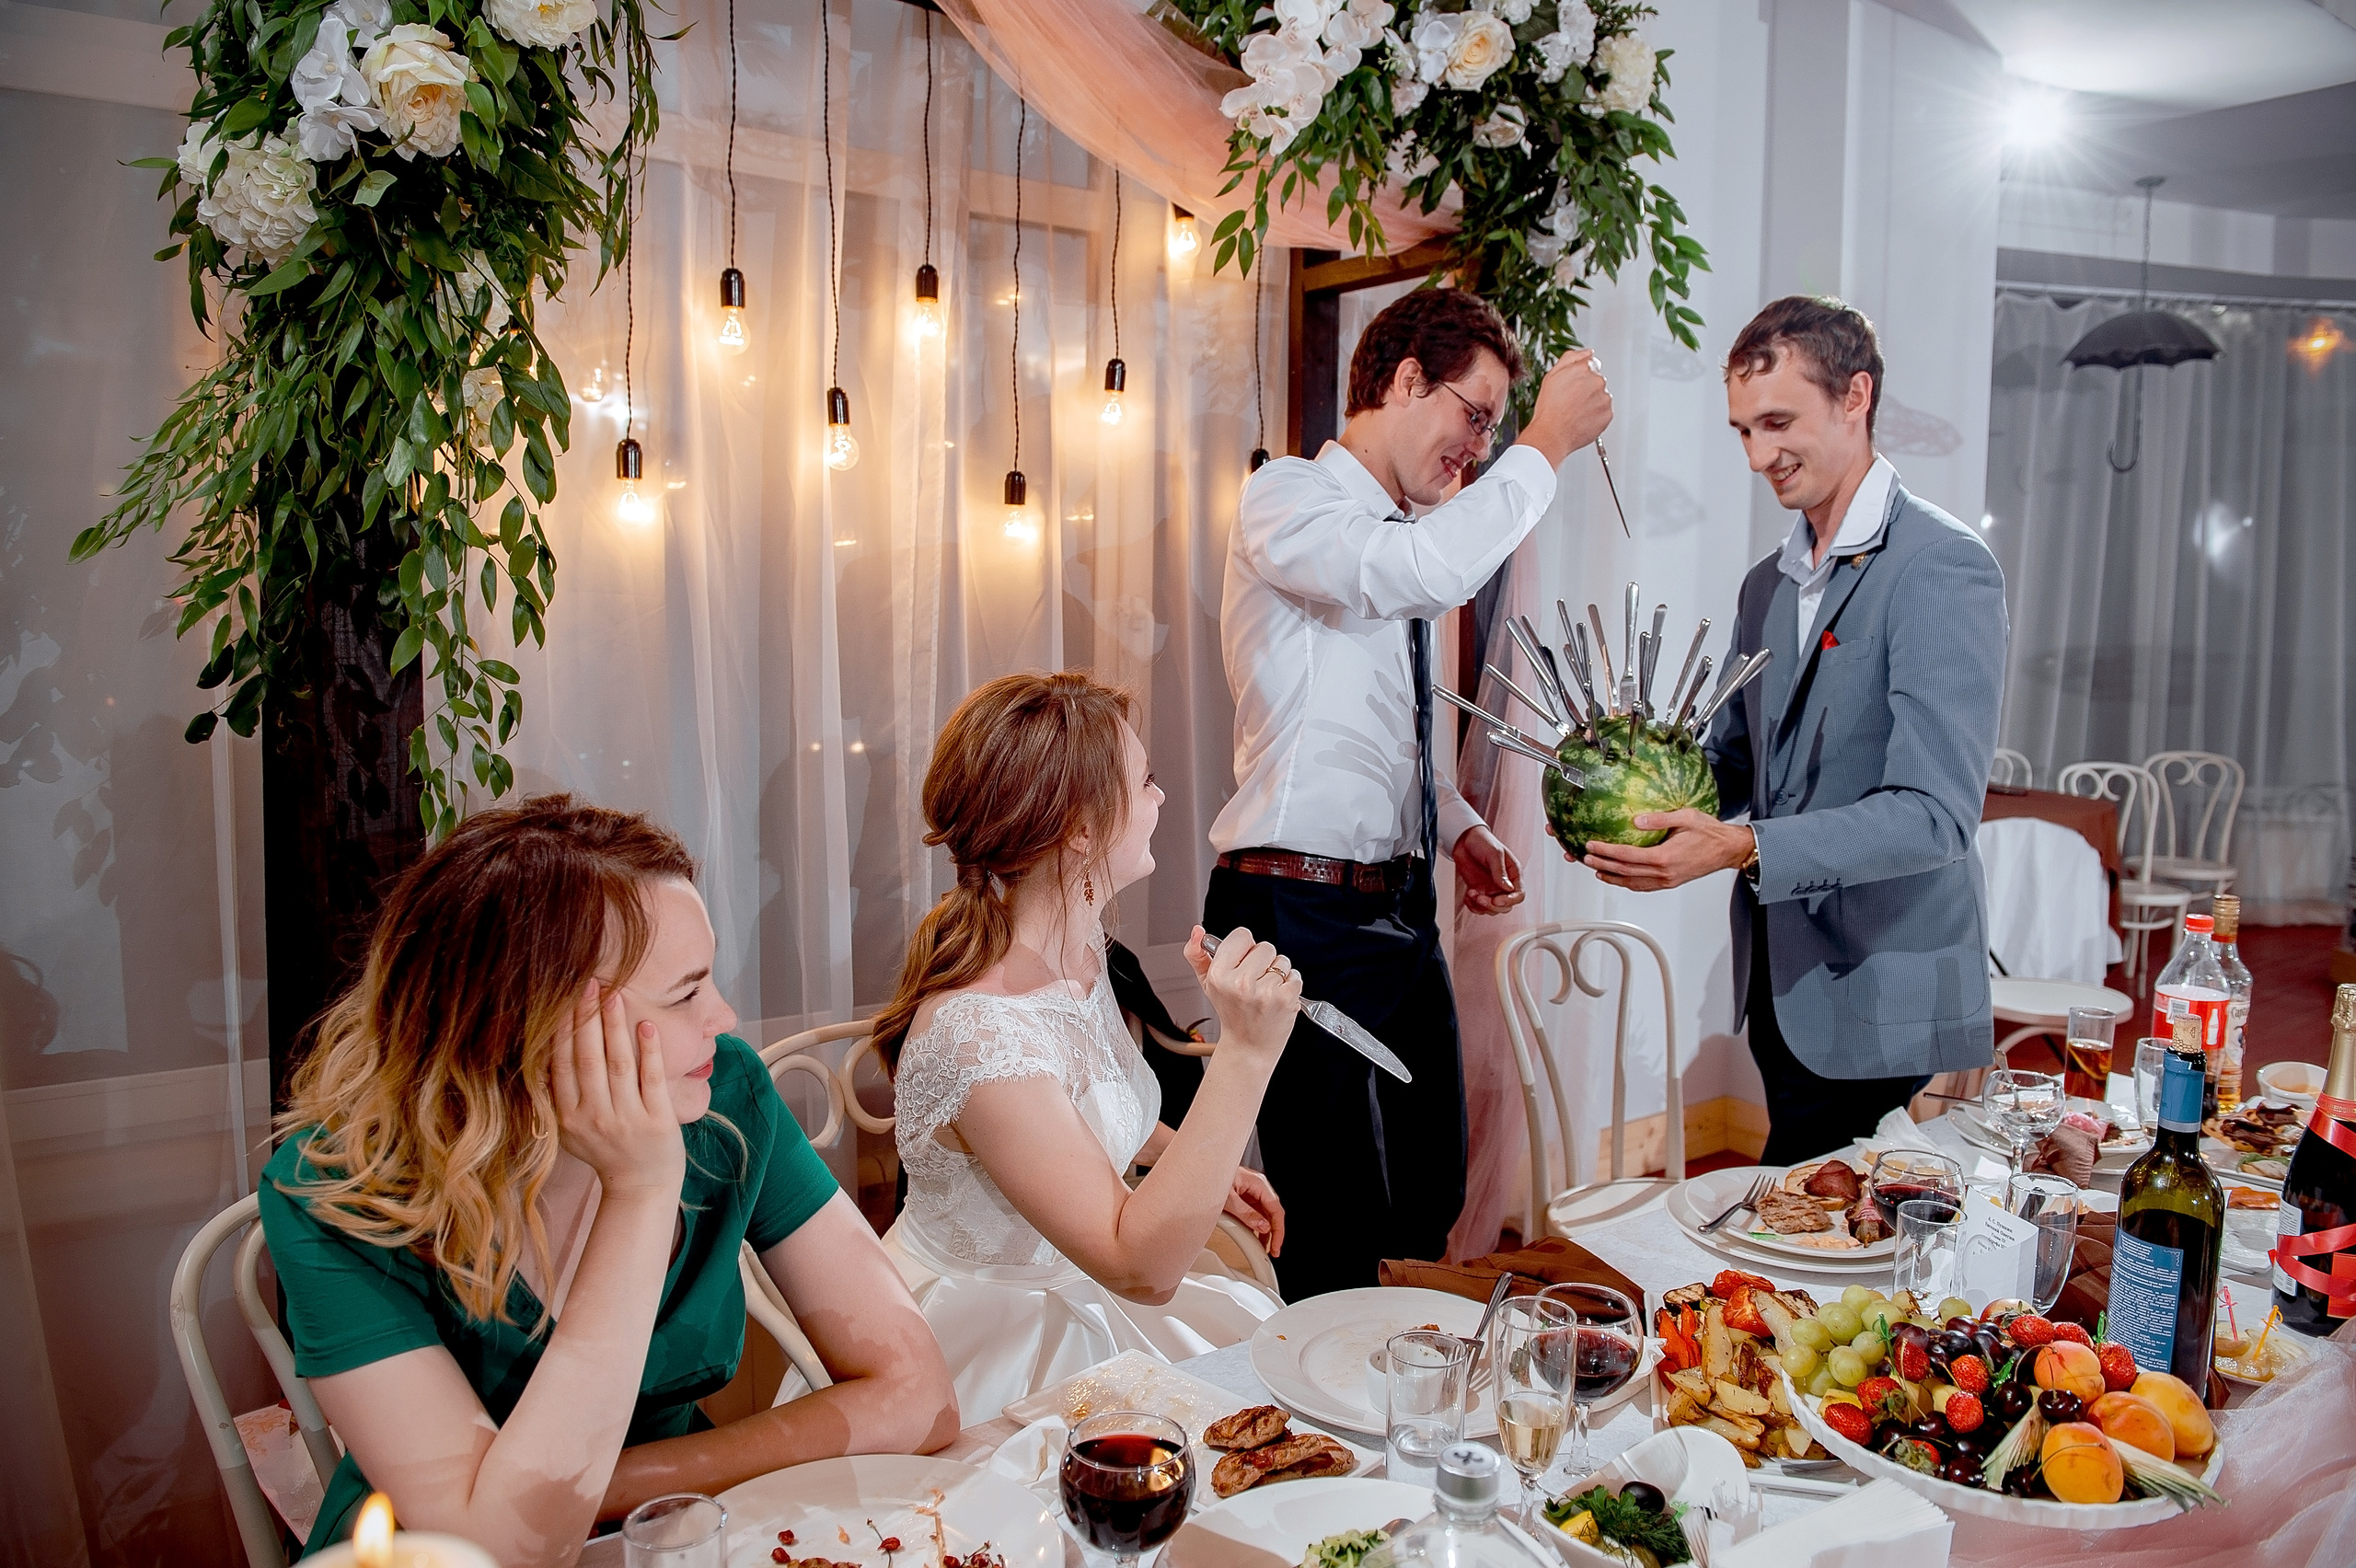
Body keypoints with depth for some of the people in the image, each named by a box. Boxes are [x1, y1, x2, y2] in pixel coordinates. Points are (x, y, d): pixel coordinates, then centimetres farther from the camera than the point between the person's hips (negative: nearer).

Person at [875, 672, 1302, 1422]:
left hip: (1067, 1290, 8)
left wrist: (1202, 1167, 4)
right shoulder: (977, 1032, -32)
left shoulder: (1077, 946, -5)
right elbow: (1143, 1268, -32)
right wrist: (1245, 1051, -37)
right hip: (992, 1349, -8)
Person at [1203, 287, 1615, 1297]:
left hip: (1401, 910, 9)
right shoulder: (1284, 501, -8)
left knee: (1427, 1208, 17)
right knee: (1340, 1246, -4)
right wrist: (1545, 443, -16)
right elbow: (1433, 570, -30)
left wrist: (1459, 828, 10)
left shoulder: (1403, 534, 17)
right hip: (1306, 913, -9)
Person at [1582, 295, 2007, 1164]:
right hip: (1782, 995, 7)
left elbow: (1934, 814, -20)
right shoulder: (1769, 582, 14)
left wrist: (1742, 849, -31)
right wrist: (1629, 799, -4)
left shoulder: (1943, 568, -12)